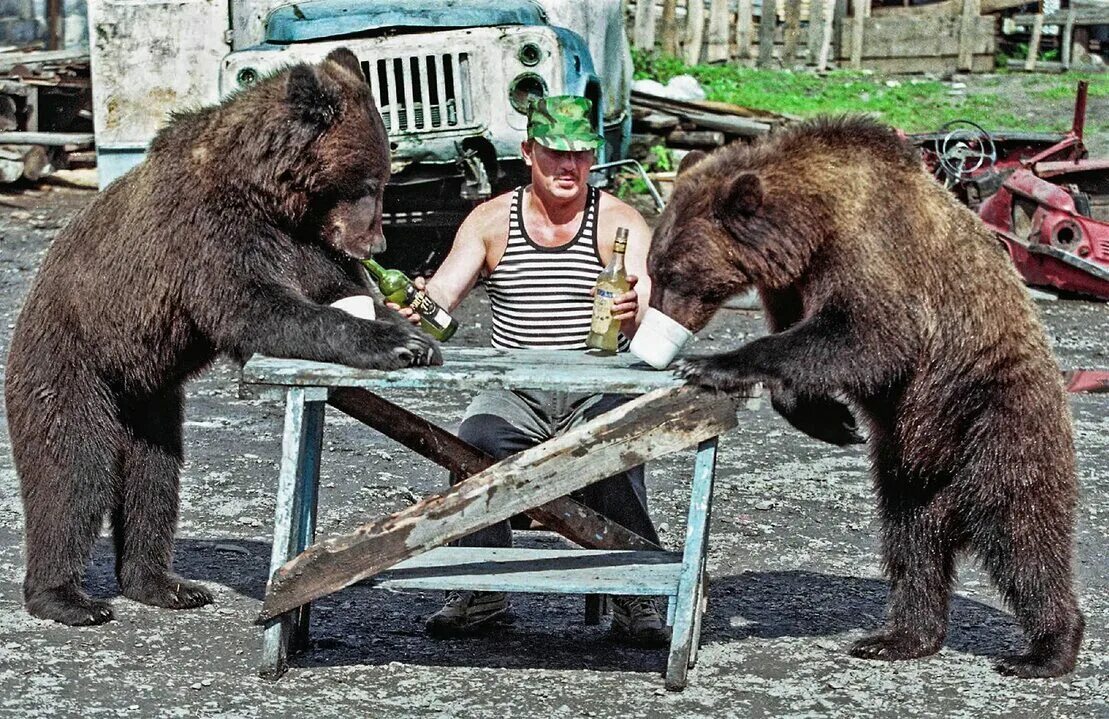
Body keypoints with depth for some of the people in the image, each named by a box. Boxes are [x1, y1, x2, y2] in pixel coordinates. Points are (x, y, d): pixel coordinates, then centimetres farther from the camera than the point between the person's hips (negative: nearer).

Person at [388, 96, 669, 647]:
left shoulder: (619, 223, 0)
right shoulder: (491, 221, 7)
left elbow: (649, 324, -14)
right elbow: (442, 294, -4)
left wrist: (633, 311, -40)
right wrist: (416, 306, -29)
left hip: (598, 392, -1)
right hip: (516, 393, 2)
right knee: (475, 441, -29)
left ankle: (635, 597, -18)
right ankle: (481, 590, -13)